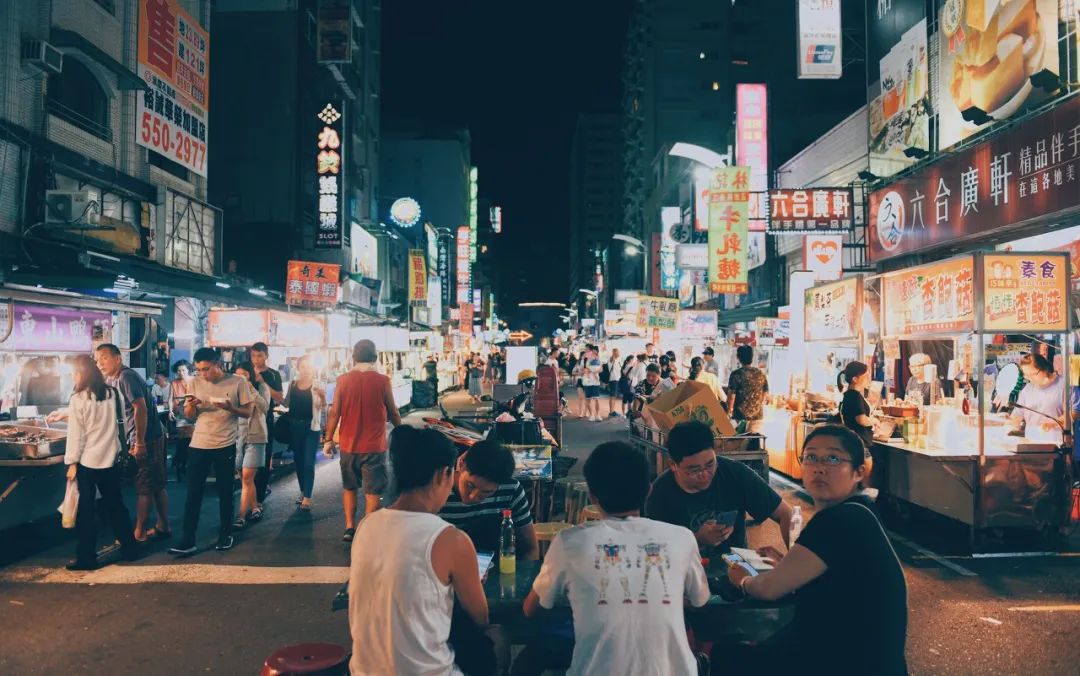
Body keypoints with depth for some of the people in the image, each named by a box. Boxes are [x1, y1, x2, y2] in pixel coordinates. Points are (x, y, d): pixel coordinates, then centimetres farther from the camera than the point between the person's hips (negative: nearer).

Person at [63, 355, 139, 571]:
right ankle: (130, 548, 21)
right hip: (110, 458, 5)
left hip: (86, 462, -5)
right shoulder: (111, 394, 3)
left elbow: (75, 434, -11)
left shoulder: (78, 399, -12)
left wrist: (72, 462, -4)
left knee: (86, 511, 4)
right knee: (115, 505, 15)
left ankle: (86, 558, 9)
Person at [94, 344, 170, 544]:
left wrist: (139, 443, -22)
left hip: (146, 440, -10)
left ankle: (139, 534, 6)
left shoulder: (126, 377, -16)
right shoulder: (112, 380, 13)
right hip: (154, 437, 10)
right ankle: (163, 527, 24)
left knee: (144, 488, -2)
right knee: (157, 485, 15)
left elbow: (140, 408, -23)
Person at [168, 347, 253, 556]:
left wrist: (229, 407, -22)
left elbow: (248, 412, -3)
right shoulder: (195, 383, 2)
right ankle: (188, 540, 4)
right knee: (193, 493, 1)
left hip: (225, 445, -2)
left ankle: (225, 534, 23)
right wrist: (191, 406, -16)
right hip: (198, 445, 2)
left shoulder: (237, 382, -7)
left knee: (225, 492, 9)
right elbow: (189, 416, 7)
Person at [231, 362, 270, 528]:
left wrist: (250, 388, -21)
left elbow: (264, 407, -17)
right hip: (237, 436, 4)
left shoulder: (261, 386, -1)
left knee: (247, 477, -8)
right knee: (245, 477, 8)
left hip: (255, 437, -4)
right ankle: (255, 507, 24)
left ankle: (241, 516, -7)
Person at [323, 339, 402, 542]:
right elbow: (393, 413, 1)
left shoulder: (343, 380, -5)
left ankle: (349, 528, 19)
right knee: (372, 491, 5)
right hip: (374, 447, -2)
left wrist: (328, 440, 7)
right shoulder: (382, 381, -8)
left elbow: (334, 413, -3)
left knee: (349, 487, 20)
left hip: (348, 445, 2)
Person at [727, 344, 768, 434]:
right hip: (758, 416, 4)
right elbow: (765, 393, 12)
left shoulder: (736, 374, -10)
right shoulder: (761, 374, 4)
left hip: (740, 416, -4)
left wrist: (729, 412, 5)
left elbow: (731, 396, -10)